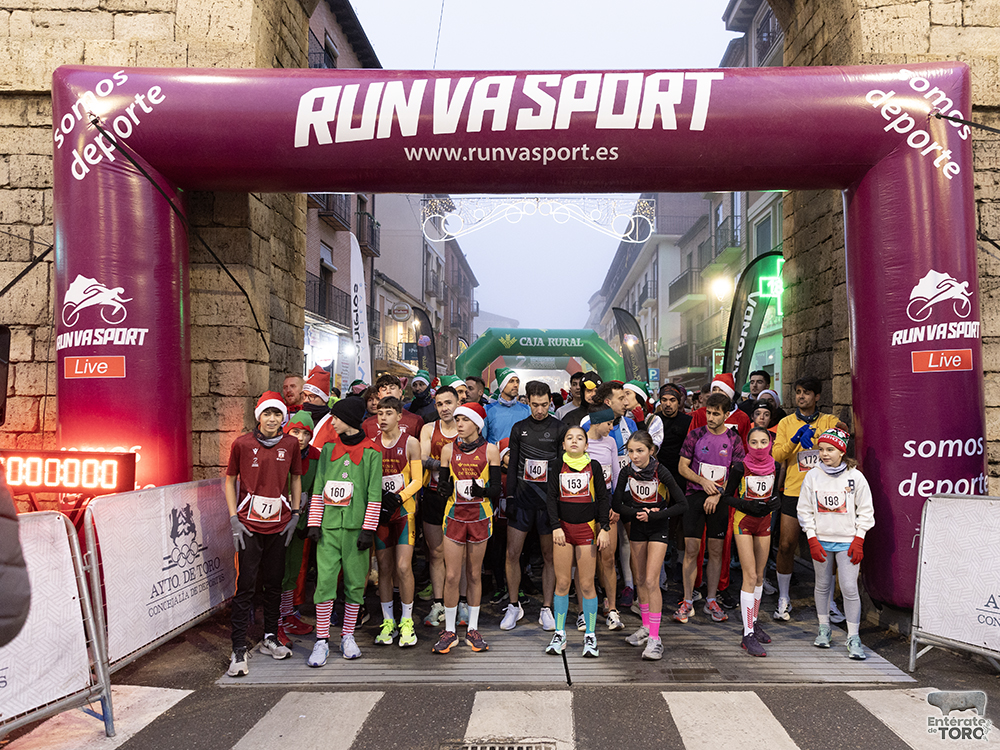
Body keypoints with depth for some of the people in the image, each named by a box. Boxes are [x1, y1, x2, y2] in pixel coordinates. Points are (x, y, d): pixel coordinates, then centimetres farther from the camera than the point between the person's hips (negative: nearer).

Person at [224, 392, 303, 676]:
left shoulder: (290, 444, 1)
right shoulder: (242, 444, -5)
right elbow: (230, 480, 4)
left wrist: (295, 514, 6)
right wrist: (234, 519, -3)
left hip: (279, 525, 3)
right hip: (248, 525, -3)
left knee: (274, 584, 12)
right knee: (245, 586, -3)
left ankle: (270, 639, 28)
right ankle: (239, 650, 5)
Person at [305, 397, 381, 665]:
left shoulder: (371, 452, -1)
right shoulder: (328, 449, 9)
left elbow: (374, 495, -2)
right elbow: (318, 489, 11)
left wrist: (368, 529, -7)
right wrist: (314, 523, 4)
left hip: (355, 527, -2)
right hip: (329, 526, 2)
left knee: (355, 582, 6)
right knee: (325, 581, -4)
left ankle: (348, 636, 20)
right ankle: (322, 641, 5)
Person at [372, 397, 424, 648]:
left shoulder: (411, 443, 0)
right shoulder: (371, 443, 7)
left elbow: (417, 480, -2)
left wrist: (398, 498, -16)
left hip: (404, 509, -2)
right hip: (378, 510, 3)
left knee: (403, 567, -7)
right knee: (384, 568, 7)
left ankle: (406, 621, 8)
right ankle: (388, 621, 18)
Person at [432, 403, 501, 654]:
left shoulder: (490, 450, -1)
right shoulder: (448, 450, 5)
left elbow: (496, 490, -2)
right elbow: (442, 483, 6)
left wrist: (481, 489, -20)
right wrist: (445, 487, -15)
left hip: (480, 516, -1)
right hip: (455, 516, 1)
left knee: (474, 575, 9)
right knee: (451, 576, -1)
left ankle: (473, 629, 22)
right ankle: (449, 631, 14)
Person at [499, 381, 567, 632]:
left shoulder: (559, 428, 1)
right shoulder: (519, 428, 8)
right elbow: (513, 465, 10)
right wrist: (510, 497, 3)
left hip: (549, 499, -2)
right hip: (522, 497, 2)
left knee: (549, 556, 4)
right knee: (512, 554, 0)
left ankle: (546, 609, 15)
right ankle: (514, 606, 15)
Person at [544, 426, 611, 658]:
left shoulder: (594, 466, 2)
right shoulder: (557, 465, 2)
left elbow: (603, 498, 4)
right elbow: (550, 497, -1)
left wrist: (605, 528, -3)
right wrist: (556, 526, -10)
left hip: (587, 527, 0)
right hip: (563, 527, 1)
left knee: (587, 584, 1)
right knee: (562, 583, 4)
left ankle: (590, 636, 12)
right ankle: (559, 634, 15)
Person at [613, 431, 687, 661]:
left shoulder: (661, 472, -21)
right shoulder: (627, 472, -10)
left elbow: (682, 504, -17)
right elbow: (617, 504, -3)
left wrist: (653, 515, -22)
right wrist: (638, 513, -19)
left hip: (658, 528, -4)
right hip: (637, 527, 4)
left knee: (651, 581, -12)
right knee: (640, 579, 13)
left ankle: (654, 638, -8)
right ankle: (646, 626, 30)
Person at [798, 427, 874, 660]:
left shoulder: (855, 477, -5)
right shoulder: (812, 476, -1)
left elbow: (865, 511, 1)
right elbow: (804, 510, 3)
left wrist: (858, 541, -5)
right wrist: (812, 540, -4)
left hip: (847, 541, -2)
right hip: (821, 539, 2)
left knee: (849, 588, -7)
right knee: (822, 585, 11)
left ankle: (853, 638, 3)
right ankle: (824, 629, 27)